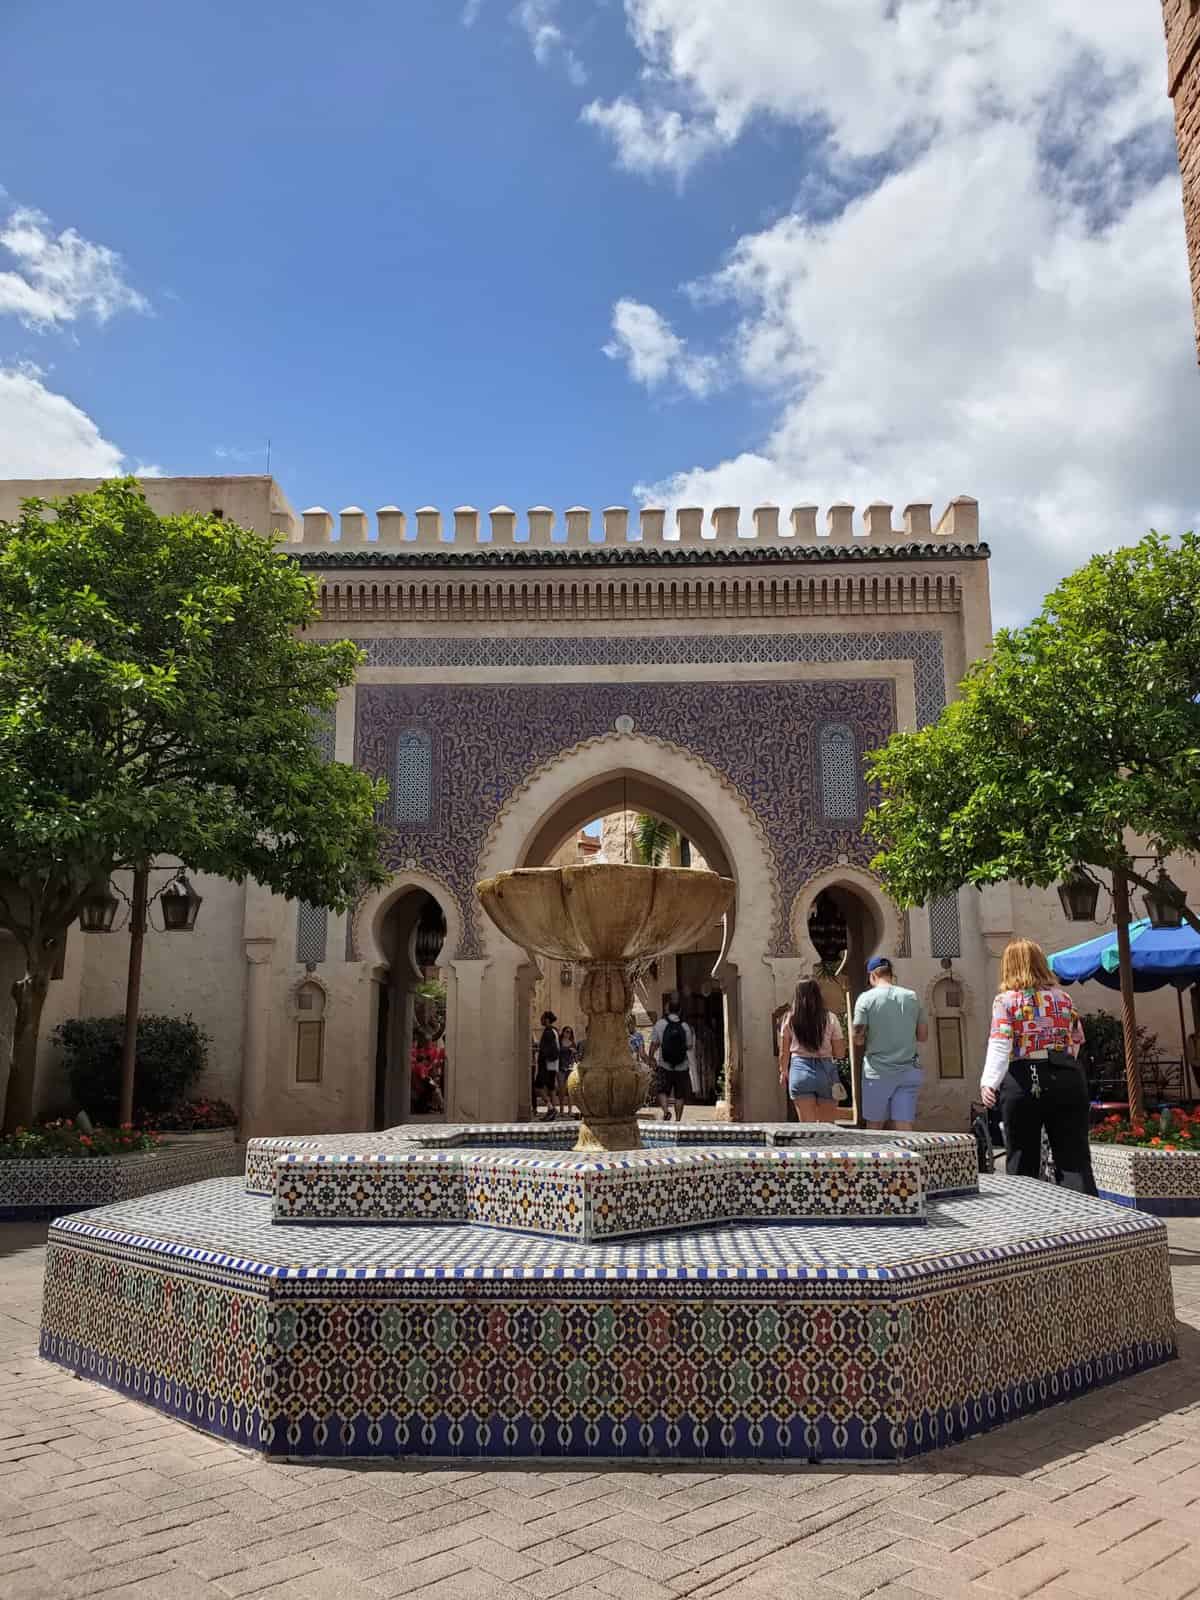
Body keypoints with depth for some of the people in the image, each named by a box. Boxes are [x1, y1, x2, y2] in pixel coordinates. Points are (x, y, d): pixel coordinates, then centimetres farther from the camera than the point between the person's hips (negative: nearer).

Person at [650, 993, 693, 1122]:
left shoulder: (660, 1023, -8)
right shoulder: (685, 1026, -6)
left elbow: (654, 1044, -4)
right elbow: (690, 1046, 1)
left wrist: (651, 1058, 11)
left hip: (664, 1066, -1)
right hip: (682, 1067, 1)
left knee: (662, 1091, 12)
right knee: (680, 1095, 13)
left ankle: (665, 1110, -11)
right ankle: (678, 1119, 13)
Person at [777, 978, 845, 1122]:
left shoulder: (790, 1019, 0)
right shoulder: (830, 1018, -1)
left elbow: (784, 1052, 6)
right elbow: (839, 1052, 1)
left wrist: (783, 1072, 21)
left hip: (800, 1069, 0)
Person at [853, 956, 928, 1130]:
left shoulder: (866, 998, -4)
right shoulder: (913, 997, 5)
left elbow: (858, 1040, -7)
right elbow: (923, 1036, 9)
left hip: (878, 1072, -2)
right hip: (909, 1072, 3)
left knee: (874, 1128, 10)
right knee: (903, 1130, 0)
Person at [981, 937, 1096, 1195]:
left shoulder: (1005, 1000, -2)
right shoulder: (1062, 997, 8)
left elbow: (999, 1046, -14)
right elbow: (1077, 1040, 15)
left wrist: (988, 1082, -19)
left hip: (1023, 1082, -2)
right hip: (1066, 1078, 3)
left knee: (1022, 1163, 9)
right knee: (1075, 1160, 5)